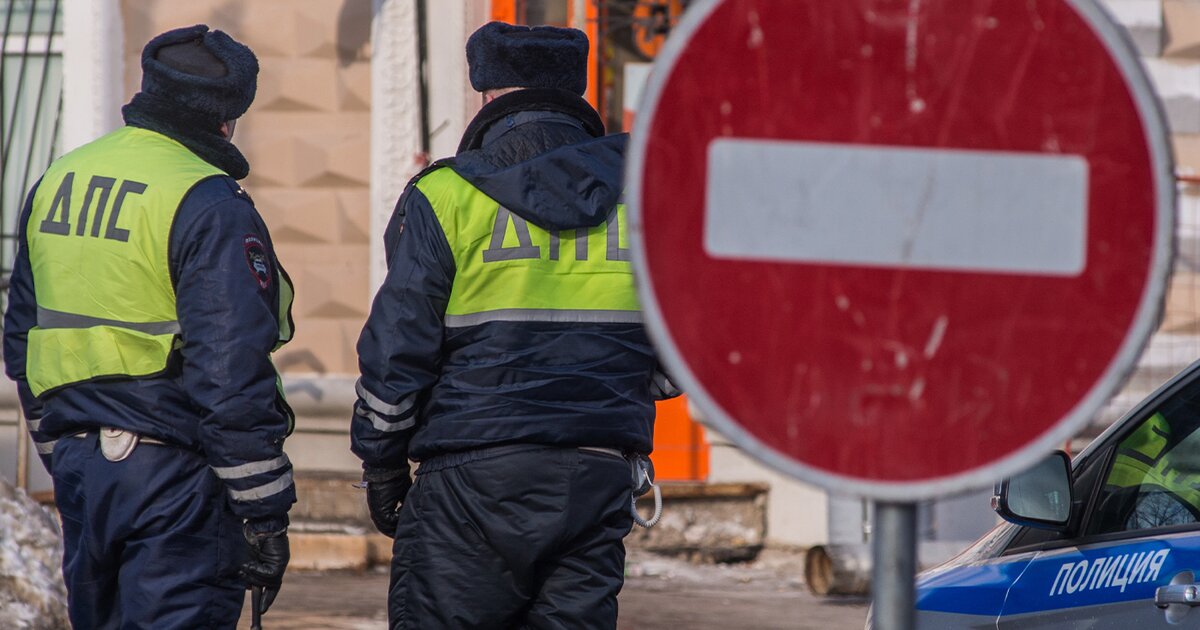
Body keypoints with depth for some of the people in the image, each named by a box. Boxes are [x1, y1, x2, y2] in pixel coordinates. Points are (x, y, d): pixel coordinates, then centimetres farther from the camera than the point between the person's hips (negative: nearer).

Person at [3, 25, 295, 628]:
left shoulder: (55, 184, 11)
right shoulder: (208, 204, -14)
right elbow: (232, 374, -19)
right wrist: (265, 514, -13)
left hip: (77, 464, 8)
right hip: (174, 476, -8)